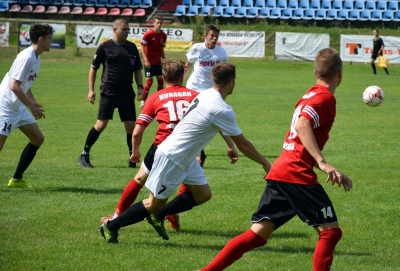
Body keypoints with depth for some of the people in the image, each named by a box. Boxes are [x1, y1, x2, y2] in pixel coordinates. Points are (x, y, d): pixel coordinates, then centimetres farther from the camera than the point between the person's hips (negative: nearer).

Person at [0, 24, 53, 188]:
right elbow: (14, 86, -25)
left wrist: (33, 102, 10)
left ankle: (16, 179, 12)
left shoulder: (36, 58, 9)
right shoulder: (26, 57, -21)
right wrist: (31, 107, -21)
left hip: (18, 107, 10)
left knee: (38, 139, 9)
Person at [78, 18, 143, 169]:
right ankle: (84, 155, 5)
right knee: (101, 124, -8)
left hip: (127, 93, 4)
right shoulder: (105, 47, -2)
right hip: (108, 92, -4)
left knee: (131, 125, 0)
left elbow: (137, 69, 17)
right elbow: (93, 68, 3)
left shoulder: (132, 47, 9)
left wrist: (140, 87, 4)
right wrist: (91, 90, -2)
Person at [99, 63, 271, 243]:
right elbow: (242, 144, -16)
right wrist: (265, 163, -5)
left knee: (203, 194, 11)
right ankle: (111, 227, 14)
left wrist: (230, 147, 26)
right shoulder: (222, 110, -24)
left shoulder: (206, 95, 2)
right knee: (155, 204, 2)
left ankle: (158, 216, 20)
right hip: (172, 158, -9)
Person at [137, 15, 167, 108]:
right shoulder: (148, 34, -12)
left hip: (158, 62, 5)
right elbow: (142, 47, -10)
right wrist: (146, 60, -18)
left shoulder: (163, 35, 4)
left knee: (160, 79, 4)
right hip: (149, 62, -5)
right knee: (149, 80, -7)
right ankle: (143, 100, 4)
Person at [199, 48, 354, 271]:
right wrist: (322, 162, -30)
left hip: (280, 172, 9)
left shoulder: (310, 96, 21)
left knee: (258, 234, 8)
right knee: (331, 231, -3)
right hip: (298, 175, -9)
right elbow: (303, 125, -24)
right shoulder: (325, 98, -6)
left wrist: (334, 173, 29)